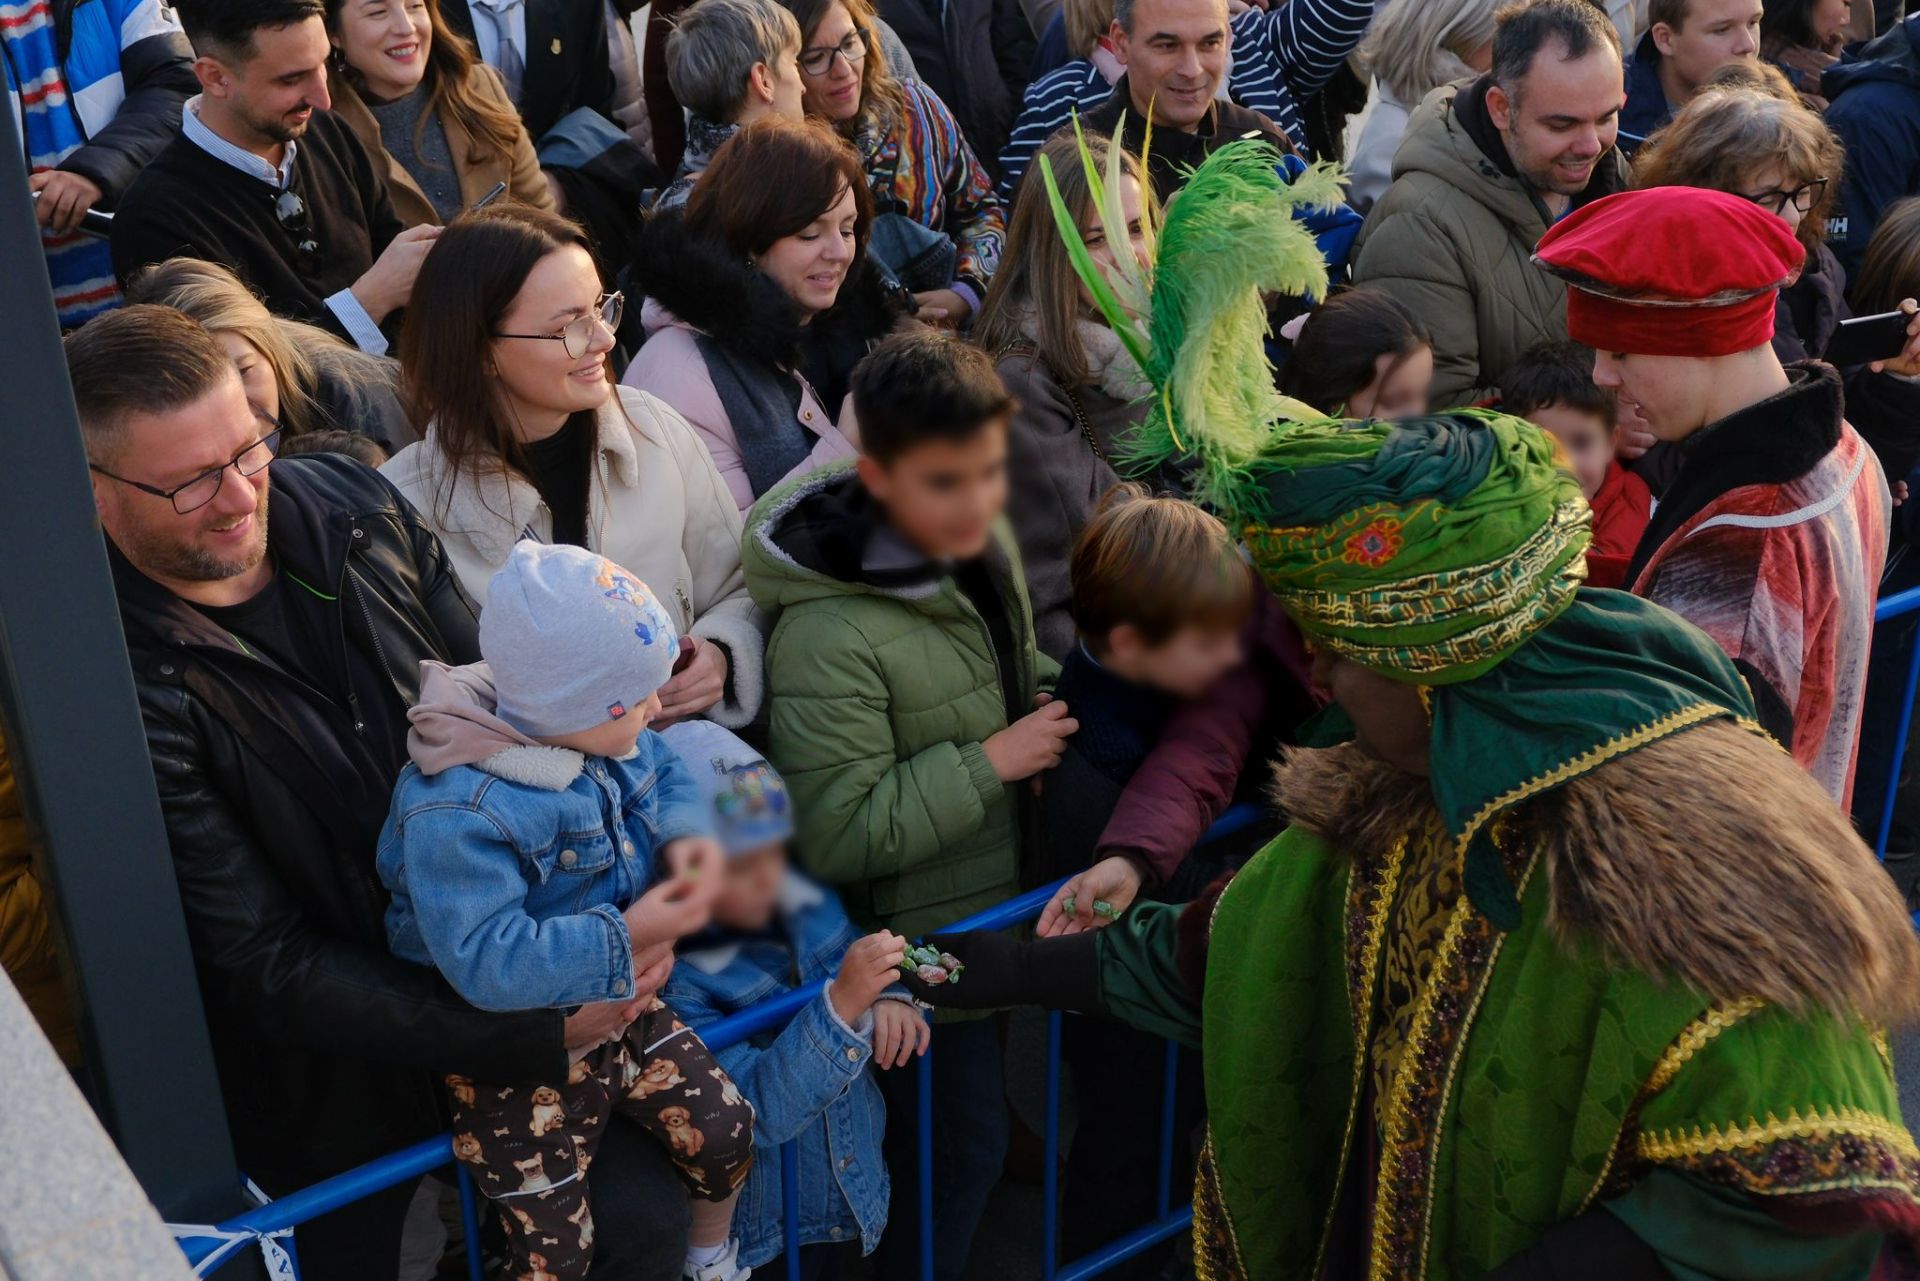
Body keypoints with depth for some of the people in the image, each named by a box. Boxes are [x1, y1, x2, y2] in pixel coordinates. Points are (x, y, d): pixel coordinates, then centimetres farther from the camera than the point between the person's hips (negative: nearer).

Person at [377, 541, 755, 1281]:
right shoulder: (457, 814, -34)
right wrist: (624, 940, -35)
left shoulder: (601, 732, -9)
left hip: (619, 1001, 7)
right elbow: (486, 960, -38)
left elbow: (666, 775, 11)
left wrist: (686, 837, -11)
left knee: (725, 1132, 10)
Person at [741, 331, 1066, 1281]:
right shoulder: (829, 634, -30)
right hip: (917, 935, -8)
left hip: (1003, 900, 8)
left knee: (980, 1118, 26)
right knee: (959, 1146, 7)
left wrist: (1049, 697, -6)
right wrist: (988, 763, -27)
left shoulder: (985, 540, -5)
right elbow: (835, 836, -30)